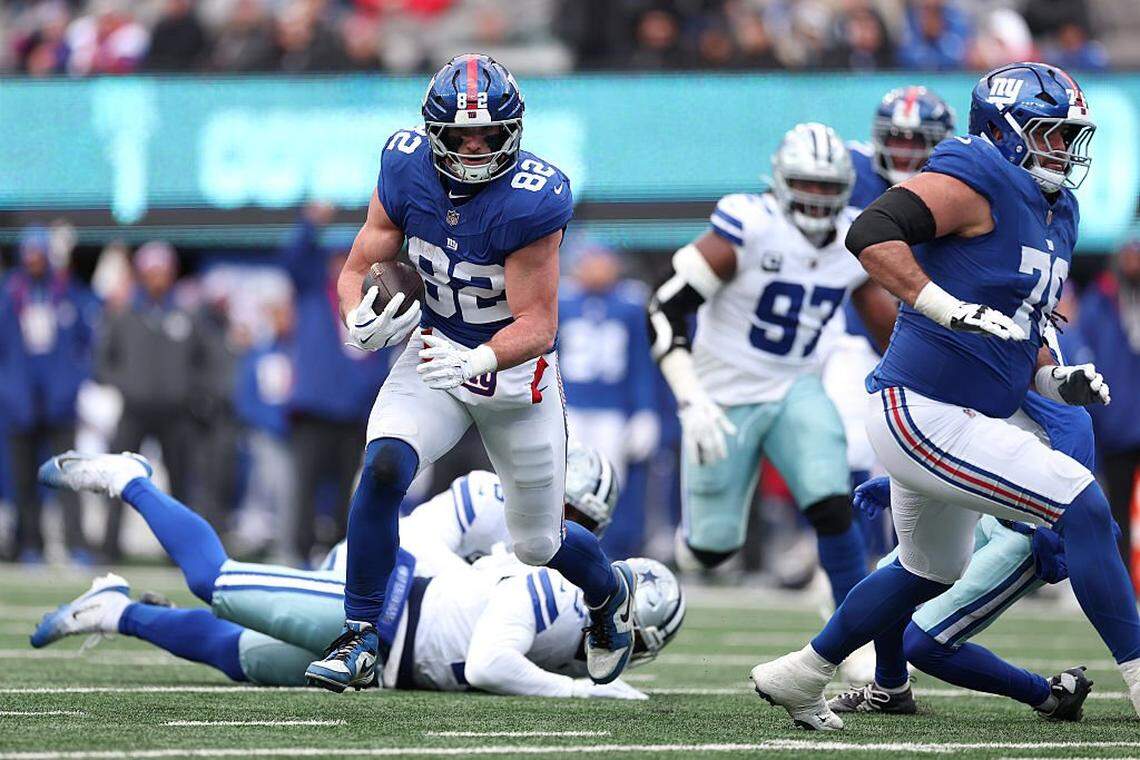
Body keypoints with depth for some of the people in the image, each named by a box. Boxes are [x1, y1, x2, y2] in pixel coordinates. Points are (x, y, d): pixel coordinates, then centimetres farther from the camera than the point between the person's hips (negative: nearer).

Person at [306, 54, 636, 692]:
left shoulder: (530, 200, -28)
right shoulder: (407, 168, -14)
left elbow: (538, 324, -27)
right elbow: (359, 267, -7)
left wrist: (479, 360, -46)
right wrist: (361, 319, -30)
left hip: (516, 367, -3)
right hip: (436, 354, 3)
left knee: (538, 543, 11)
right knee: (383, 470, -26)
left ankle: (612, 591, 47)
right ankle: (360, 639, -16)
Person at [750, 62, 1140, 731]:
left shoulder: (1055, 213, 15)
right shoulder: (974, 185, -14)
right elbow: (871, 233, -28)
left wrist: (1057, 381, 5)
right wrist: (953, 310, -33)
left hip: (972, 418, 11)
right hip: (925, 416, -11)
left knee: (929, 573, 29)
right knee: (1084, 508, -16)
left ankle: (798, 676, 42)